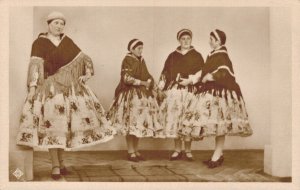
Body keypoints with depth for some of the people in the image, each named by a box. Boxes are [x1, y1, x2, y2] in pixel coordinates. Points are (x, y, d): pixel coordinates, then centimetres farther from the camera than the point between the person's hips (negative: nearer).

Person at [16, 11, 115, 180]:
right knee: (52, 123, -9)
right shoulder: (39, 43, -1)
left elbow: (84, 58, 14)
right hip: (49, 87, -4)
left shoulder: (67, 42, 12)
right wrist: (32, 86, -20)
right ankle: (56, 166, -3)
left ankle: (61, 161, 19)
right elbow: (35, 64, -11)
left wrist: (87, 73, -2)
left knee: (64, 122, 6)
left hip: (69, 86, 5)